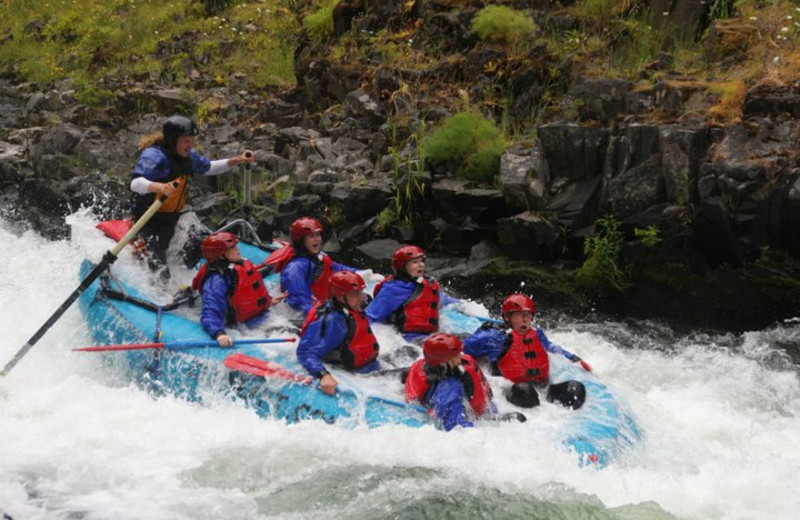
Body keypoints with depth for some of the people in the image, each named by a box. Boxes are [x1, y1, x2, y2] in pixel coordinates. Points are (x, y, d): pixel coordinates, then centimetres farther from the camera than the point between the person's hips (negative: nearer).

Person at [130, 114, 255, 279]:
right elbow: (135, 183, -37)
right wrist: (159, 186, -56)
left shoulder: (188, 156, 3)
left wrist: (237, 160, 9)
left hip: (173, 217, 9)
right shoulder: (154, 156, -23)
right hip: (149, 219, -9)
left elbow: (209, 168, 21)